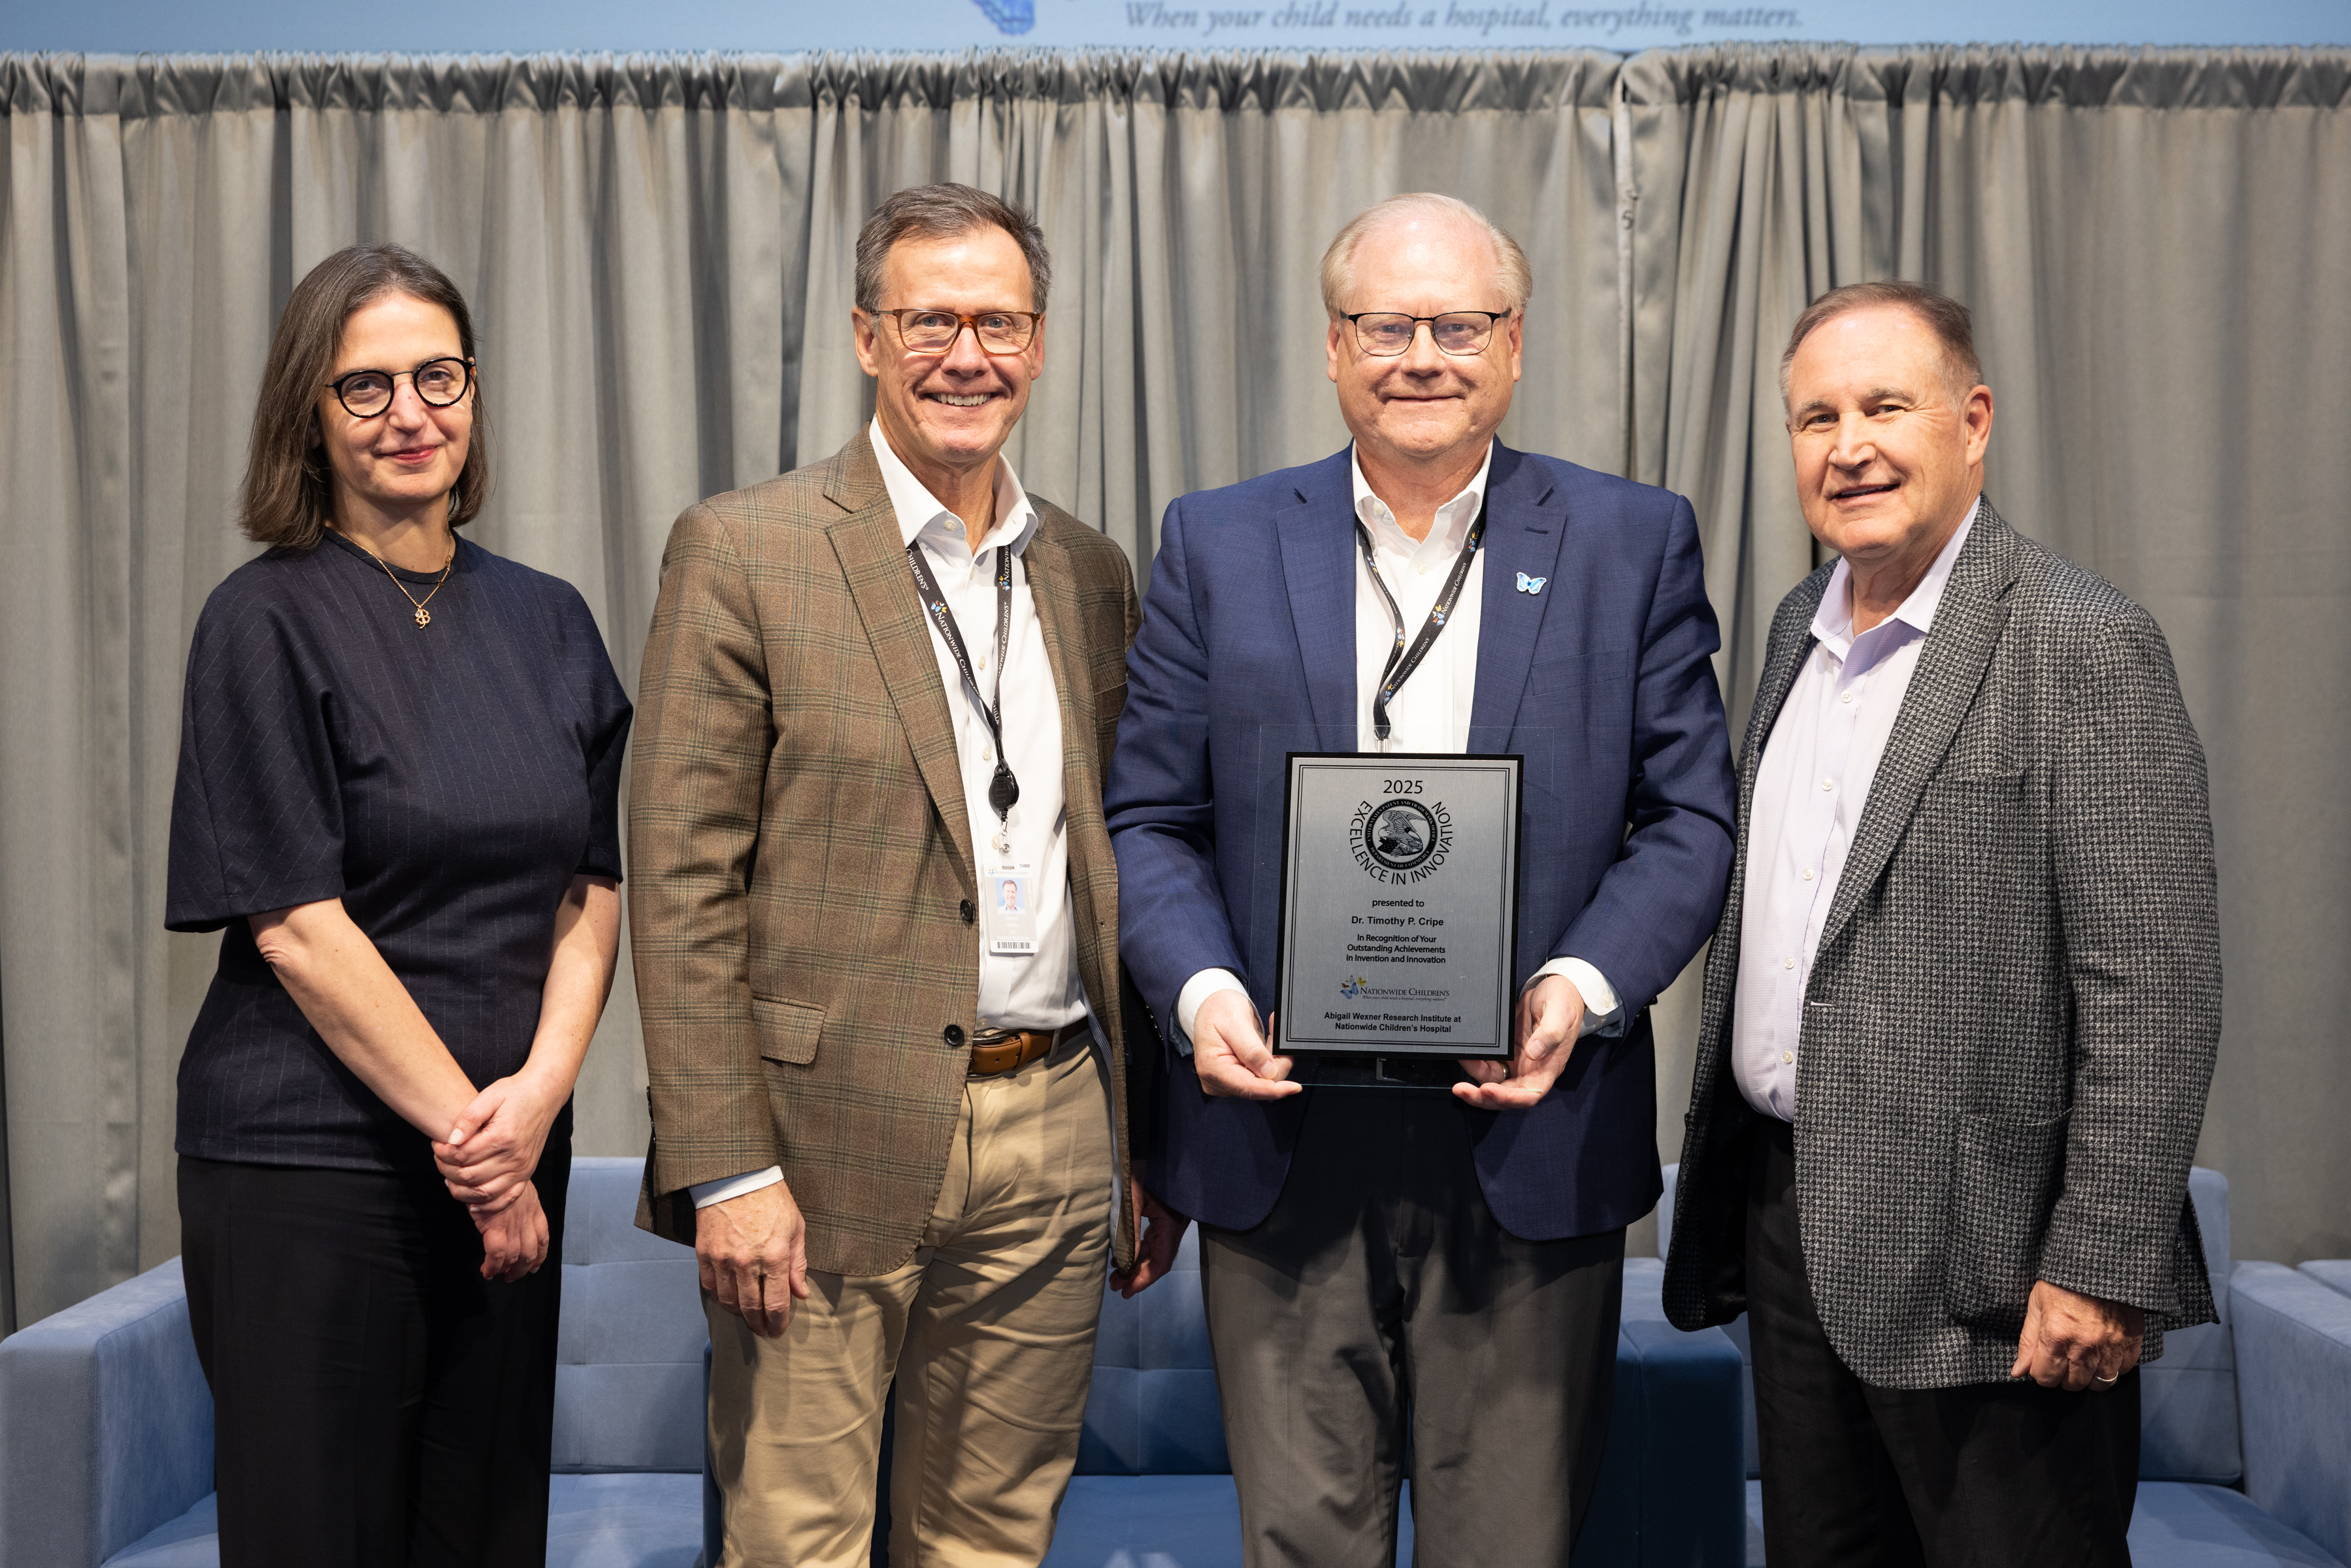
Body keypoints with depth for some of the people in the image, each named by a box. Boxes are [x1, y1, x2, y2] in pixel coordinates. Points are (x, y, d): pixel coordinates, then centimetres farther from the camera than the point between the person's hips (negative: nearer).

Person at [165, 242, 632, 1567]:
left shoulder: (546, 622, 9)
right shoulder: (268, 621, -5)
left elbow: (595, 886, 7)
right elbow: (292, 922, -11)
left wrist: (541, 1089, -9)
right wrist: (464, 1129, -12)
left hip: (511, 1159, 5)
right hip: (310, 1166, -4)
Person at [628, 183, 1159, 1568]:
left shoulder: (1092, 573, 11)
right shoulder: (745, 552, -5)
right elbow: (682, 882, -8)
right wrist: (724, 1168, -14)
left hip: (1053, 1139, 5)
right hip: (832, 1137, -4)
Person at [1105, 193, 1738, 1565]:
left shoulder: (1634, 542, 4)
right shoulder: (1218, 546, 6)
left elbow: (1689, 815, 3)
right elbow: (1149, 818, 5)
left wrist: (1585, 987, -14)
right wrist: (1199, 989, -12)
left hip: (1528, 1136, 0)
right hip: (1283, 1143, 1)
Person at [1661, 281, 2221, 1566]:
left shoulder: (2084, 647, -13)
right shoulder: (1800, 625, 11)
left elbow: (2150, 990, -17)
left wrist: (2106, 1269, -19)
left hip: (1982, 1263, -7)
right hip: (1788, 1216, 7)